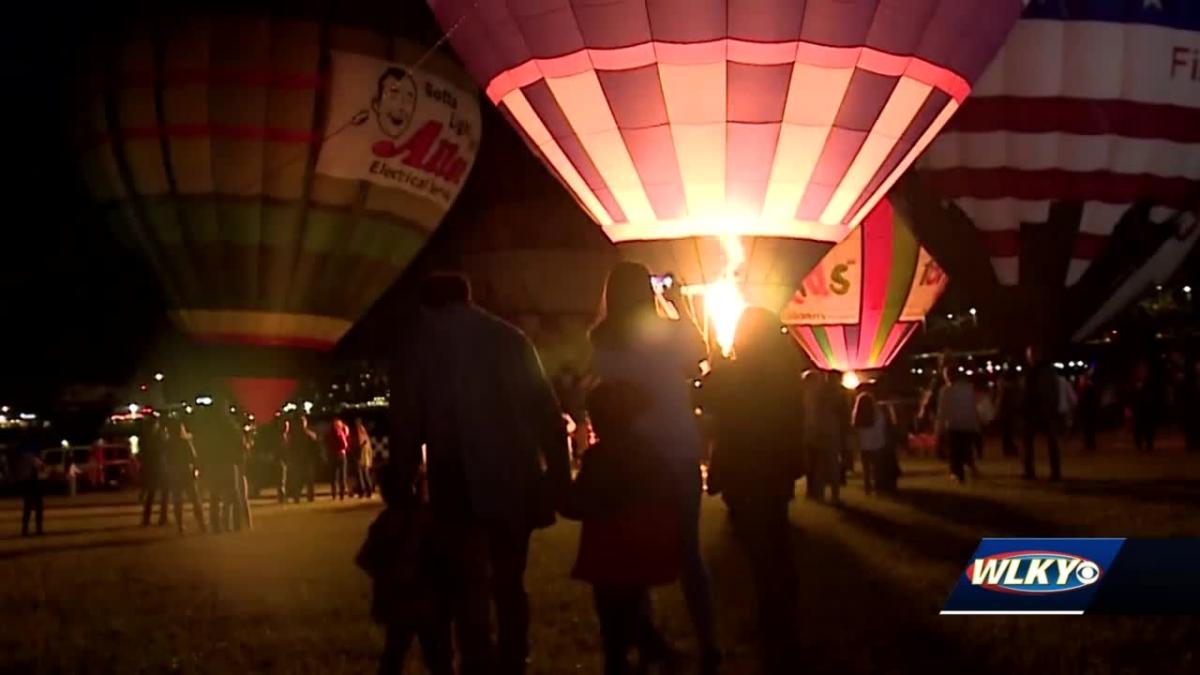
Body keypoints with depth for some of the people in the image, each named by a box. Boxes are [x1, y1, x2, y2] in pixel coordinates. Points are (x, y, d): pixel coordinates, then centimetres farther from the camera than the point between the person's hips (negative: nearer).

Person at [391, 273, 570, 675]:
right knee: (509, 582, 14)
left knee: (470, 587, -1)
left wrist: (403, 485, 6)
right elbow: (545, 409, 7)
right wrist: (558, 472, 9)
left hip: (459, 483, -2)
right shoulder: (509, 336, 12)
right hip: (513, 478, 3)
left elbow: (406, 422, 2)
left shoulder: (419, 344, 8)